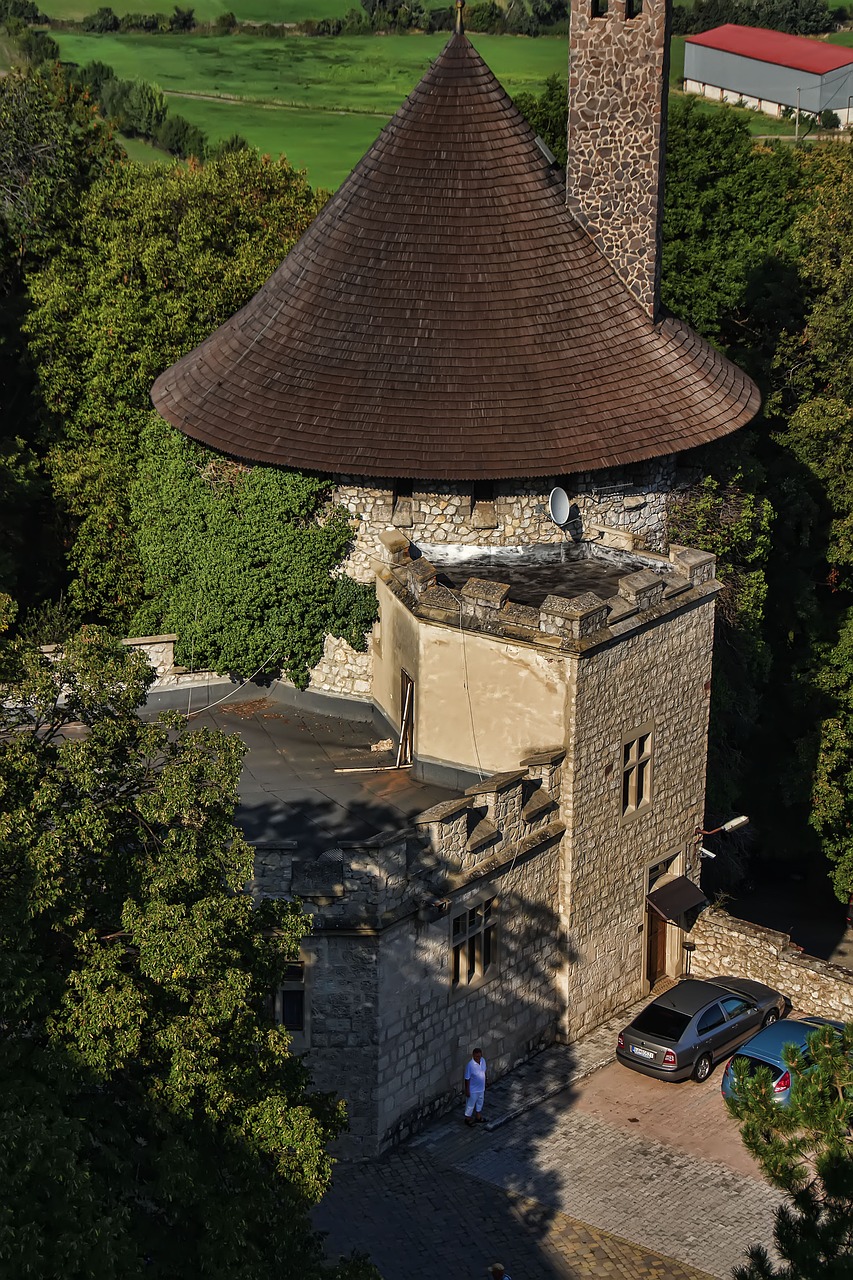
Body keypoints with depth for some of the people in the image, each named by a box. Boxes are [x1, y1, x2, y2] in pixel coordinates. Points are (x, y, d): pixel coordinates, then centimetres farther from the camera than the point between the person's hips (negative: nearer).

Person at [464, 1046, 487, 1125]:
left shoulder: (483, 1061, -8)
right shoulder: (470, 1065, -29)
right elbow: (467, 1079, -21)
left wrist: (484, 1085, 16)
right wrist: (467, 1090, -16)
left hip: (481, 1088, 7)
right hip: (473, 1090, -7)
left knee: (480, 1103, 25)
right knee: (470, 1104, 13)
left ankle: (478, 1116, 46)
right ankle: (467, 1118, 32)